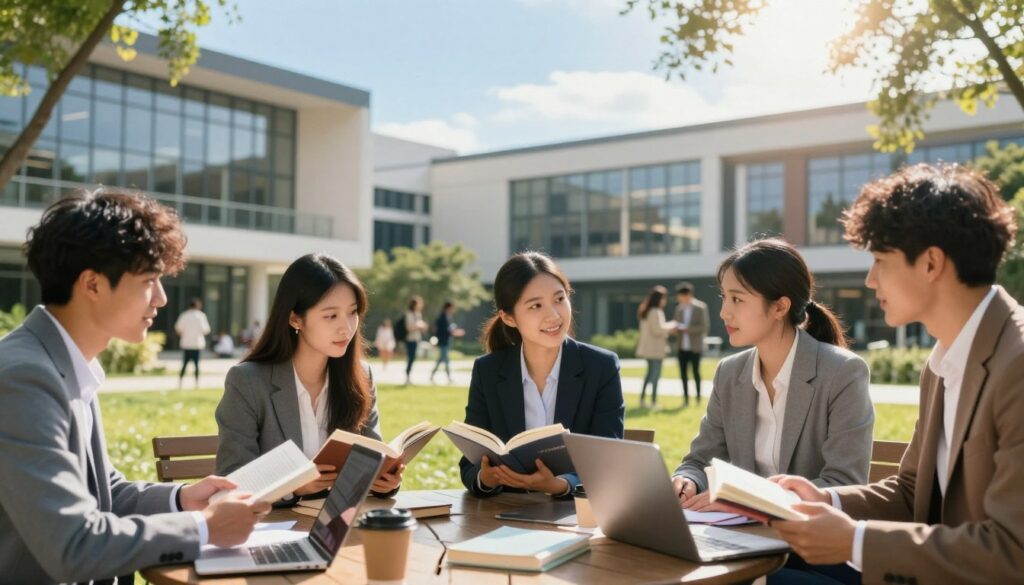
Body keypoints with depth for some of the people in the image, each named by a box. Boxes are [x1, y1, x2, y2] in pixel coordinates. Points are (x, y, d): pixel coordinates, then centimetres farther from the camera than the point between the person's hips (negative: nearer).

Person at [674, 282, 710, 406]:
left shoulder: (700, 307, -6)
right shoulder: (679, 308, 9)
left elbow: (704, 327, -10)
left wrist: (687, 328, -19)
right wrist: (675, 328, -6)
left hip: (695, 347, -4)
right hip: (682, 347, 5)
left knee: (696, 372, 2)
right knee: (683, 373, 5)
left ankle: (698, 397, 13)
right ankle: (686, 398, 14)